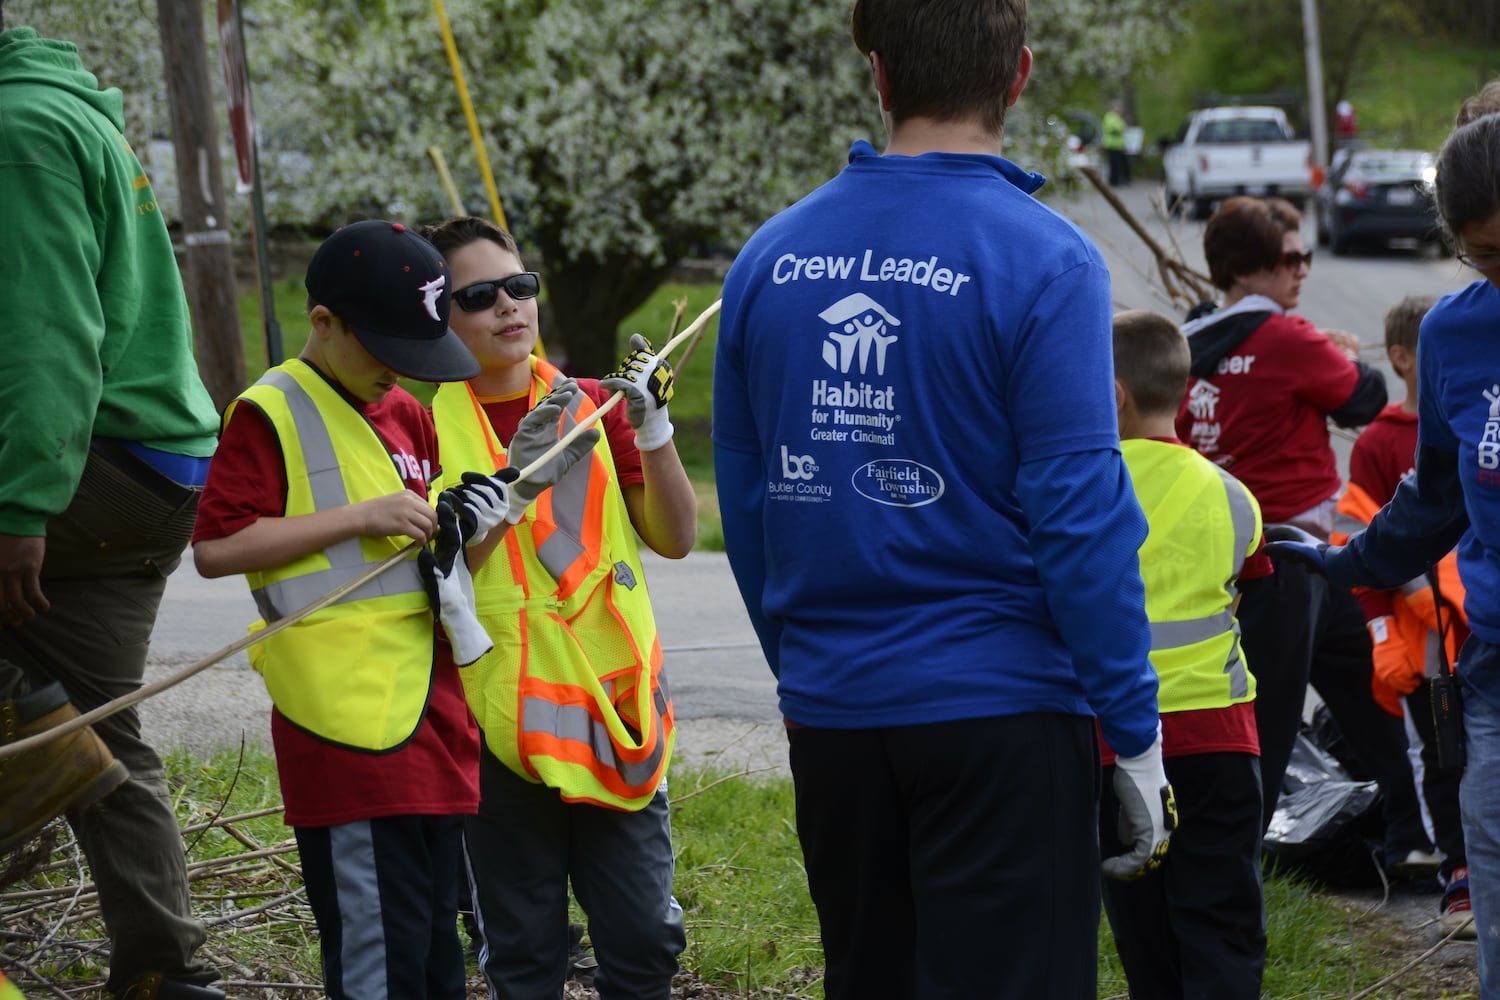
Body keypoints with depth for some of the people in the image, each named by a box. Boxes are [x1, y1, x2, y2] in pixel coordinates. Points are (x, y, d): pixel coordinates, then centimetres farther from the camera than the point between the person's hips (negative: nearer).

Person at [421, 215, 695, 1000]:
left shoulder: (593, 405, 9)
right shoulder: (426, 424, 1)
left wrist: (653, 431, -10)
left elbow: (676, 539, 5)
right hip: (499, 720, -2)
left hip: (614, 704, 2)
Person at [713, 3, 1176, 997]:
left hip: (830, 716, 5)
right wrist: (1134, 732, -8)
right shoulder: (1045, 262, -12)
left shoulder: (769, 259, 4)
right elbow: (1080, 513, -15)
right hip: (1001, 715, -5)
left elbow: (744, 505, 10)